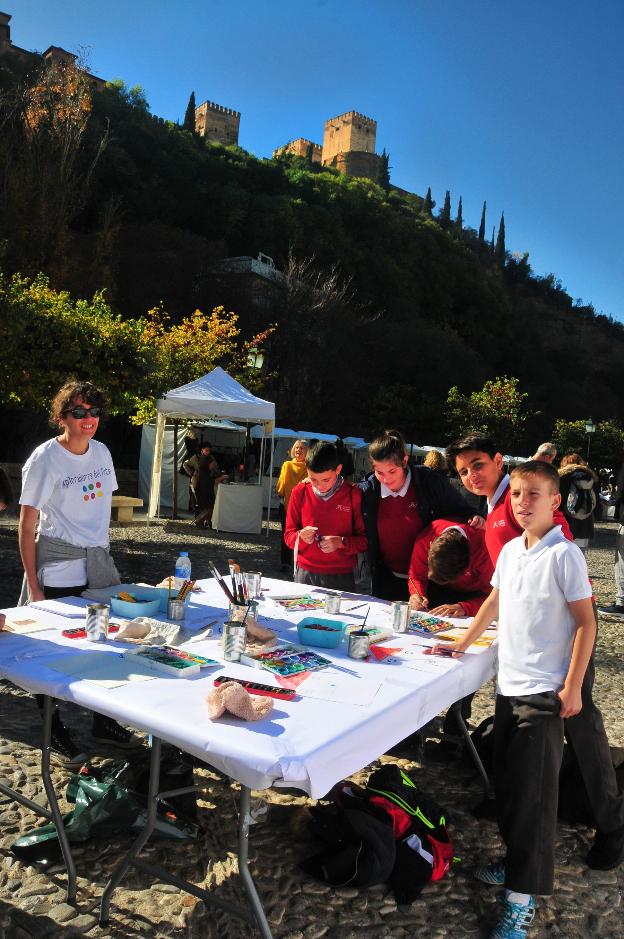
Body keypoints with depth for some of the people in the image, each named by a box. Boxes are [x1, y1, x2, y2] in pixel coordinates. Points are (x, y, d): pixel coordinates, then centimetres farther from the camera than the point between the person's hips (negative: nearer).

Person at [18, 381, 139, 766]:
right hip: (58, 571, -6)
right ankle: (56, 736, 25)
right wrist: (33, 584, -13)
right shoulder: (45, 458, -13)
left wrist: (103, 552, 14)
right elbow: (27, 525, -12)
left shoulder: (101, 452, 5)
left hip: (98, 564, 6)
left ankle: (104, 722, 32)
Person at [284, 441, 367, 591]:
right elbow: (289, 535, 6)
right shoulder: (300, 491, 0)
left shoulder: (354, 494, -6)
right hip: (305, 573, 2)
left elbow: (364, 539, -1)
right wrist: (300, 537, -15)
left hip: (341, 577, -2)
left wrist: (342, 542, -19)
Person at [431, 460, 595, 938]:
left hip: (544, 692, -6)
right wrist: (463, 644, 20)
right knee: (507, 782, 16)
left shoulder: (564, 555, -14)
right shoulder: (510, 550, 5)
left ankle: (521, 898, 11)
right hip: (508, 684, 7)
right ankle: (517, 862, 34)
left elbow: (586, 622, -12)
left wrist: (572, 687, -14)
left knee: (533, 791, 0)